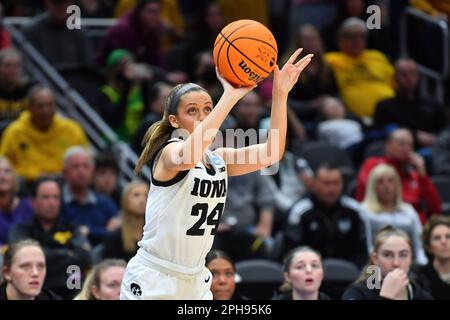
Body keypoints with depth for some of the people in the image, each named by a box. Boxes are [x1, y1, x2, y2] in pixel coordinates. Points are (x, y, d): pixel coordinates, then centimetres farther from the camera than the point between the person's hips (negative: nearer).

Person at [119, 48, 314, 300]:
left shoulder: (218, 159, 5)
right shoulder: (169, 152, -14)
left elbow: (271, 153, -10)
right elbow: (189, 155, -40)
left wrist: (280, 94, -20)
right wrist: (230, 97, -41)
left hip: (194, 282, 7)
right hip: (152, 282, -6)